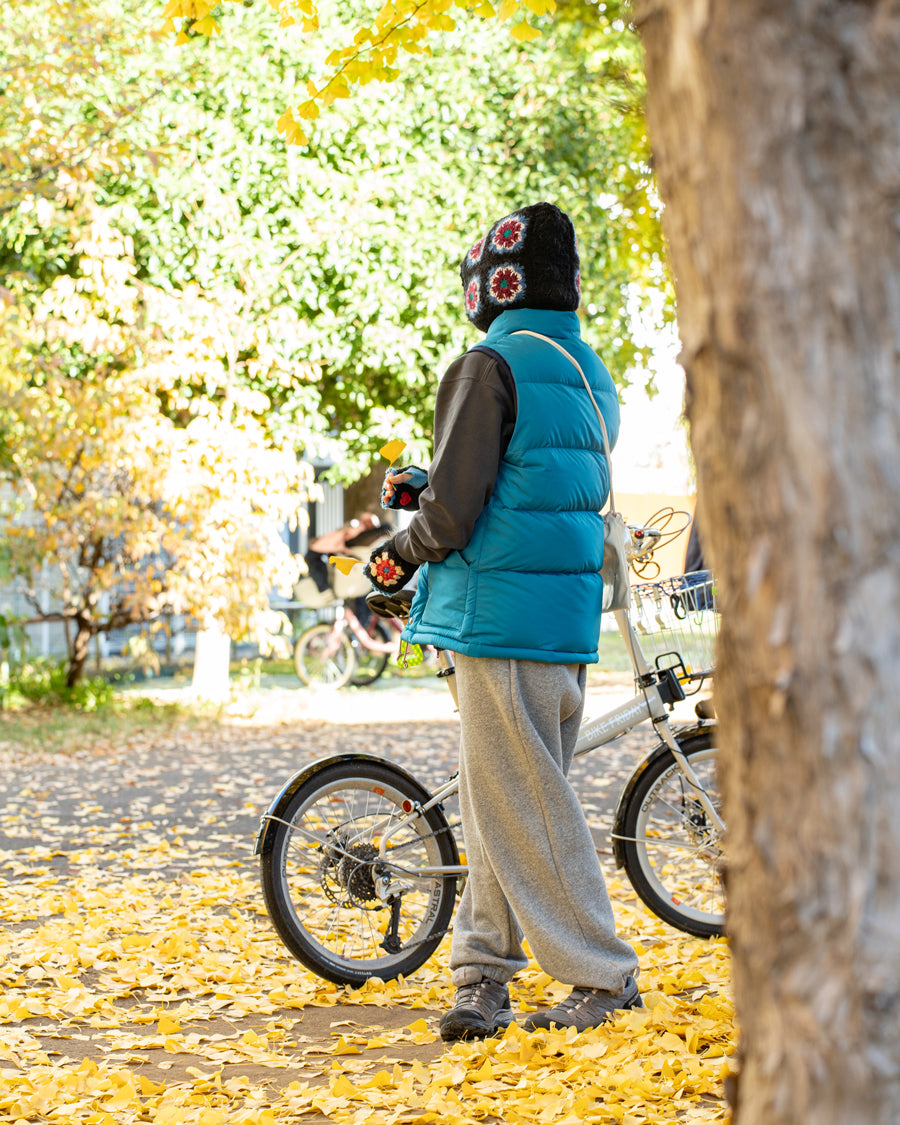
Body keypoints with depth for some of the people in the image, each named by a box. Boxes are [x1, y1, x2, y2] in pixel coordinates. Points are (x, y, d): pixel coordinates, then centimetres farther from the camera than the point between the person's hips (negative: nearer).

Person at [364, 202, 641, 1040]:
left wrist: (398, 554, 3)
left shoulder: (491, 366, -13)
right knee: (500, 799, 14)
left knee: (519, 802, -1)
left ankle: (602, 976, 4)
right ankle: (483, 974, 18)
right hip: (569, 617, 9)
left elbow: (455, 508, -17)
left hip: (501, 615, -9)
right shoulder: (590, 373, 14)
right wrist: (423, 490, 20)